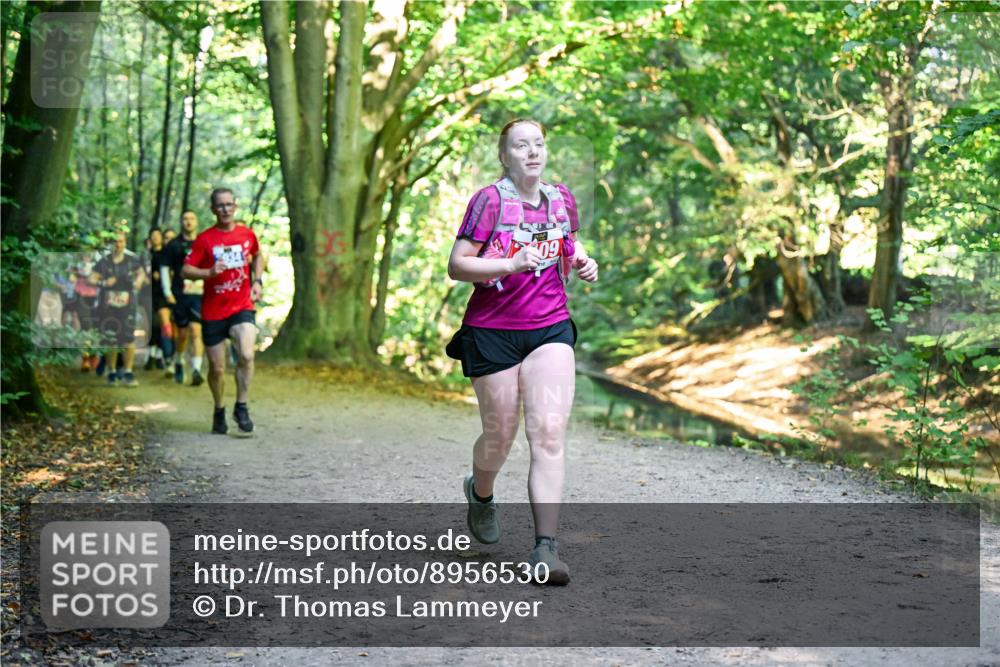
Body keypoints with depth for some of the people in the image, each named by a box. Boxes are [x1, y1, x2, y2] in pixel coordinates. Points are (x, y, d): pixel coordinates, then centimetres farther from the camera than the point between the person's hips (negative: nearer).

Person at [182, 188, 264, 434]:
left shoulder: (247, 234, 4)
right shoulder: (204, 239, -3)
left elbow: (257, 256, 24)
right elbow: (186, 270, -6)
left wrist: (257, 281, 9)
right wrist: (209, 272, -24)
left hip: (242, 307, 1)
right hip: (213, 312, 0)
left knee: (247, 355, -24)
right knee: (217, 368, 6)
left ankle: (241, 407, -7)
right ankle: (219, 411, 31)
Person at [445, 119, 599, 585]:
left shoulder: (562, 198, 9)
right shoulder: (489, 200, -8)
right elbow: (456, 266, -11)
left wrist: (582, 263, 4)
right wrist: (511, 264, -24)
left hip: (550, 328, 3)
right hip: (492, 332, -3)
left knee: (549, 433, -11)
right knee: (500, 435, 7)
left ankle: (545, 548, -12)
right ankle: (480, 493, 43)